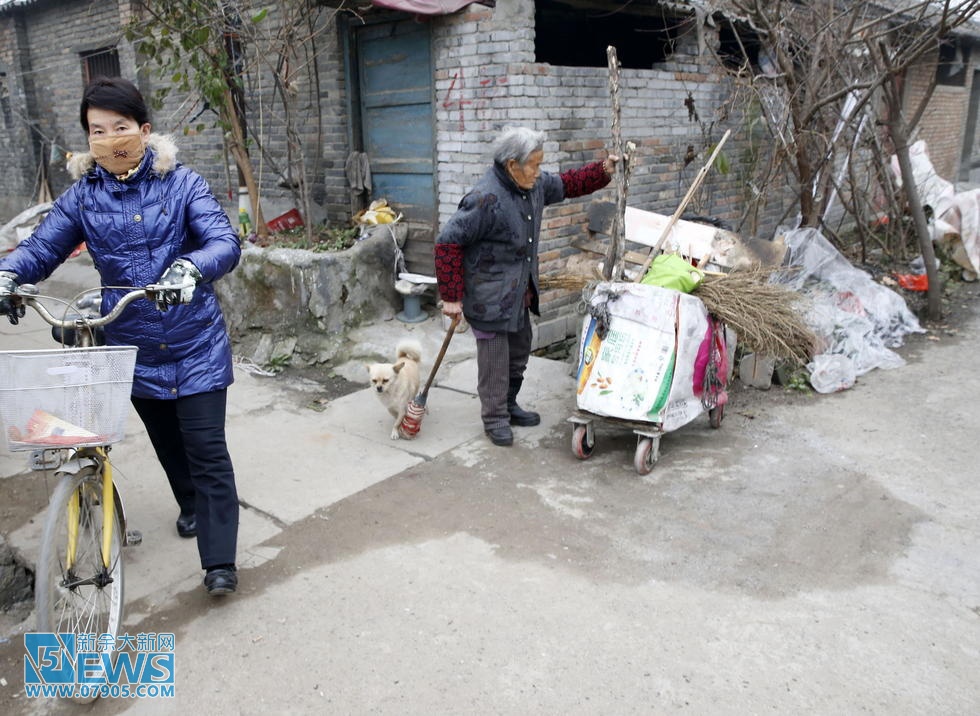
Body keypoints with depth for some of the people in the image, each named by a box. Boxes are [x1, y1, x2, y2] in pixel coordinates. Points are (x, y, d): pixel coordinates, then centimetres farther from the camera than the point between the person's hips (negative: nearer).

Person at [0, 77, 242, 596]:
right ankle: (192, 505, 47)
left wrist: (190, 267, -40)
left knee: (206, 446, -5)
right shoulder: (82, 195, 2)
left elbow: (225, 242, -19)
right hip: (133, 347, 4)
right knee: (166, 441, 20)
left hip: (195, 343, -3)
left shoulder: (181, 183, -7)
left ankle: (219, 561, 4)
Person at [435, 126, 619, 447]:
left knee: (519, 351, 20)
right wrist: (451, 297, -21)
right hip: (489, 296, -9)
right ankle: (494, 419, 18)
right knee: (495, 357, 0)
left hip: (520, 293, 9)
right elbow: (448, 242, -23)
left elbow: (567, 184, 22)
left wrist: (603, 170, 7)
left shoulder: (534, 184, 2)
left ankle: (508, 406, 39)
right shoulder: (486, 199, -25)